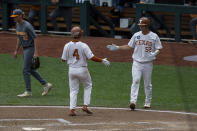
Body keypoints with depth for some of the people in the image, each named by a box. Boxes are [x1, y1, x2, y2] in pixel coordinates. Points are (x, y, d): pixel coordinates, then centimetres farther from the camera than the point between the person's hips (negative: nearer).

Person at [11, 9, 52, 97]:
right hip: (24, 49, 9)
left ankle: (28, 92, -2)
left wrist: (36, 52, -24)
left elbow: (35, 38, -20)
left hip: (30, 49, -9)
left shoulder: (27, 26, -21)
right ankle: (46, 85, 21)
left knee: (25, 70, -9)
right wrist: (16, 51, 18)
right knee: (31, 70, 13)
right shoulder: (17, 25, 7)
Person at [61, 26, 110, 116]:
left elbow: (63, 59, -2)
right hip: (82, 70, -2)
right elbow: (92, 57, -18)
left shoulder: (67, 46, -7)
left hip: (72, 70, 3)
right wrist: (102, 61, -6)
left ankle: (72, 109, 1)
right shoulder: (83, 46, -15)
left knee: (73, 90, 11)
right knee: (88, 86, 20)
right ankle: (85, 106, 11)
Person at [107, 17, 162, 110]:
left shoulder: (154, 36, -1)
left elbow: (158, 49, 1)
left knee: (147, 84, 8)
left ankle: (148, 103, 23)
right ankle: (133, 101, -25)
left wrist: (154, 53, -21)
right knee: (136, 80, -16)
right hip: (137, 63, 1)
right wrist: (117, 48, 5)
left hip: (148, 63, -1)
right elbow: (129, 46, 14)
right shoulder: (136, 35, 6)